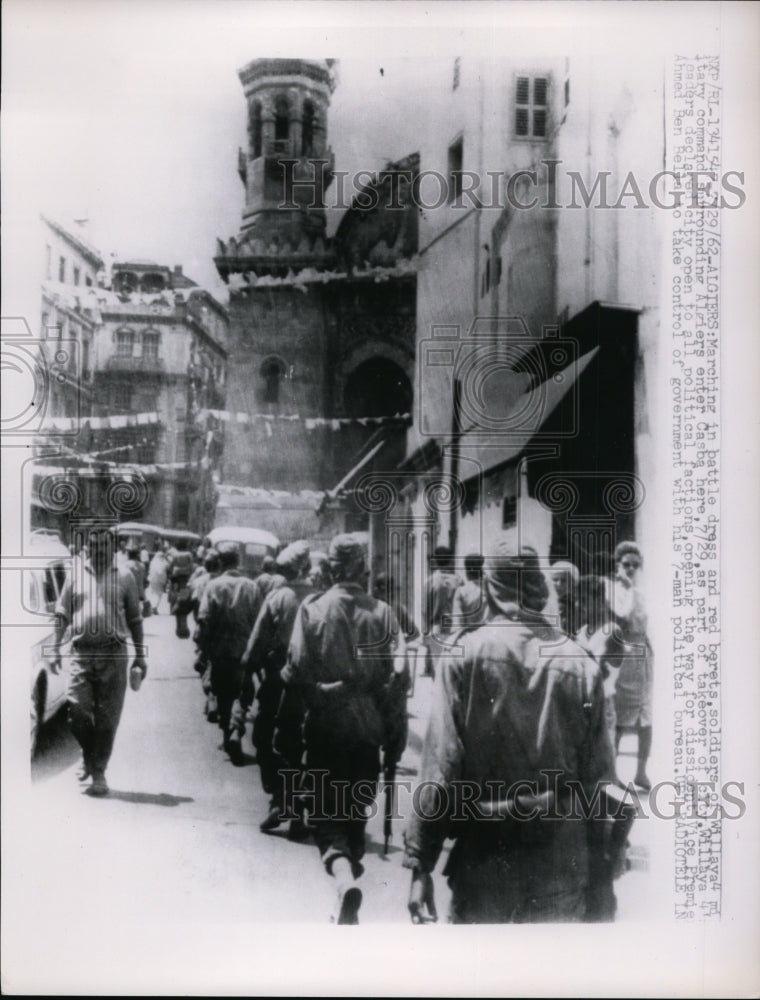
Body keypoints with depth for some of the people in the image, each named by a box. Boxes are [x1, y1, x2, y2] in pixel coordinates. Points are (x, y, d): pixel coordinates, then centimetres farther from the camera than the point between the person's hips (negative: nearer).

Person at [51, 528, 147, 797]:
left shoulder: (124, 577, 5)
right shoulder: (76, 576, 8)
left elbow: (134, 619, 9)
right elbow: (62, 615, 11)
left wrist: (140, 655, 6)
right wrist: (56, 648, 3)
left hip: (113, 653, -1)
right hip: (81, 653, 1)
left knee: (107, 718, 2)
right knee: (77, 712, -3)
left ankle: (99, 772, 15)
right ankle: (89, 756, 25)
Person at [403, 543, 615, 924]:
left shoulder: (464, 656, -9)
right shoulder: (581, 664, -3)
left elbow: (440, 766, -10)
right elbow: (598, 776, 0)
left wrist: (420, 864, -5)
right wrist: (597, 864, 9)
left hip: (484, 854, -2)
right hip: (562, 863, 2)